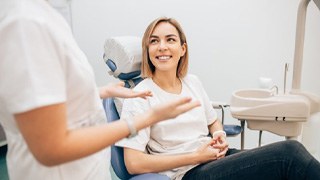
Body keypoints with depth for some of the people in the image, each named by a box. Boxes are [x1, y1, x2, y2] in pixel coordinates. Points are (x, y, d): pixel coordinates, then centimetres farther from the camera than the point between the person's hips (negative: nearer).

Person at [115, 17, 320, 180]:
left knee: (291, 151, -18)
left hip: (215, 157, 6)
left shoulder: (193, 82, 9)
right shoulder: (139, 97, -9)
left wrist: (220, 135, -2)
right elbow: (134, 163, -14)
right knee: (289, 152, -22)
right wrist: (195, 156, -14)